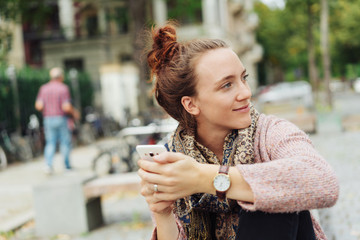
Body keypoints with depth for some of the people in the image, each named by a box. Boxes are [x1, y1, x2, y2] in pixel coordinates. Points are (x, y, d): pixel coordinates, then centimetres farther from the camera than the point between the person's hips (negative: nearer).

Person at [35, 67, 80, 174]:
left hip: (48, 119, 3)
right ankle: (67, 164, 18)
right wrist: (74, 112, 2)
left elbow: (38, 106, -4)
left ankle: (48, 163, -11)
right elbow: (66, 107, -17)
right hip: (61, 118, -3)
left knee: (50, 143, 8)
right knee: (65, 142, 11)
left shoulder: (43, 88, 3)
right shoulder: (63, 88, -10)